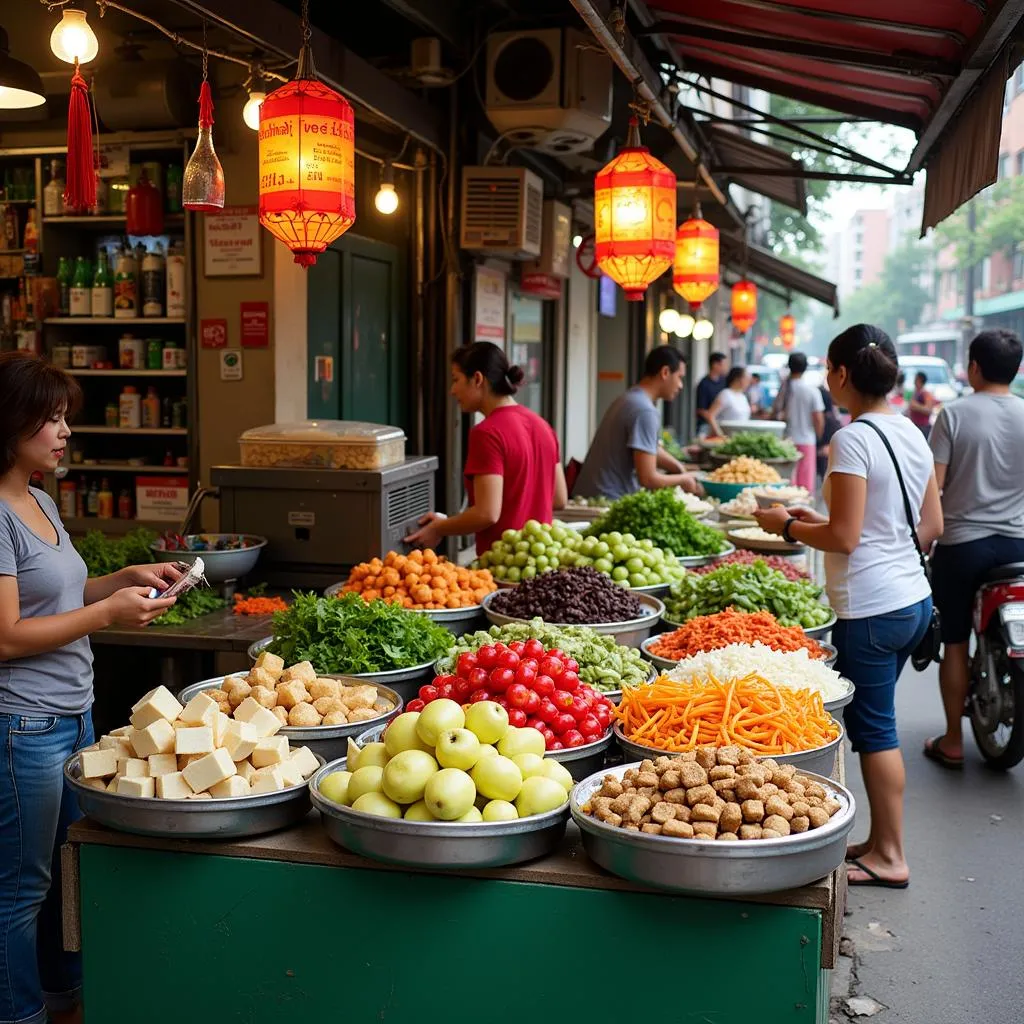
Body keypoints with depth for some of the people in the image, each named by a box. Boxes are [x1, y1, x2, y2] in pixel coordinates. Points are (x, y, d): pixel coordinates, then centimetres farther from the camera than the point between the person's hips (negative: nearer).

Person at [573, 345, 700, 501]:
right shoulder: (645, 411, -17)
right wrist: (683, 479, -3)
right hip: (610, 502, -10)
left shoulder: (629, 399, 13)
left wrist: (682, 470, 11)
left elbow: (652, 450, 24)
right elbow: (648, 478, -20)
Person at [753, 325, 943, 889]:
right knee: (875, 722, 17)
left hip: (871, 608, -9)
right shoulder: (912, 434, 9)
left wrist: (788, 525, -1)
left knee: (874, 728, 3)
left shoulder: (852, 440, -16)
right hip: (915, 598, 9)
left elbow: (844, 537, -19)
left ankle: (889, 857, 13)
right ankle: (880, 840, 26)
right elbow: (932, 526, 14)